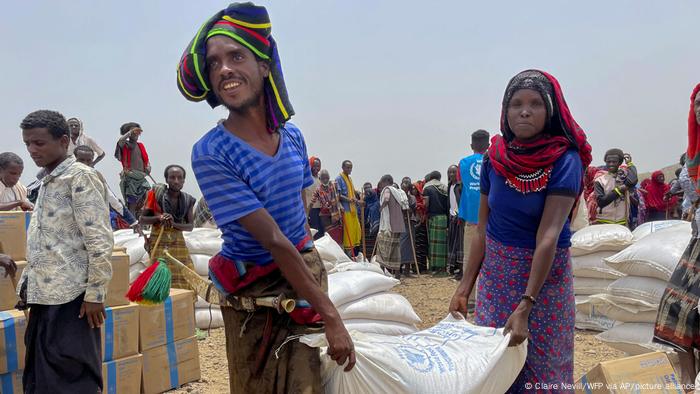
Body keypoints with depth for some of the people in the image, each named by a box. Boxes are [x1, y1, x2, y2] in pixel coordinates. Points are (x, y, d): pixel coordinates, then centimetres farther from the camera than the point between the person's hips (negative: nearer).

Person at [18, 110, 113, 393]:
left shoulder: (80, 177, -8)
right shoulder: (47, 182, 18)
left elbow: (99, 240, -15)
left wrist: (95, 293, -17)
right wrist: (28, 285, 17)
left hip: (71, 297, -8)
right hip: (45, 295, 9)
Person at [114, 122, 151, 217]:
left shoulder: (140, 145, 16)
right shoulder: (125, 145, 0)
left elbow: (146, 159, 21)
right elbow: (120, 140, -23)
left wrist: (148, 167, 2)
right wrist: (131, 131, -25)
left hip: (142, 178, 5)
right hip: (130, 178, -5)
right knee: (131, 203, -5)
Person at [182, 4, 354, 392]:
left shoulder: (292, 136, -1)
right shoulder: (211, 154, -20)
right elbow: (274, 241, -24)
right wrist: (330, 316, -22)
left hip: (306, 274, 5)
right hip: (255, 297, -5)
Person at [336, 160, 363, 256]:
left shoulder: (350, 179, 19)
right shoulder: (339, 179, -5)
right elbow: (338, 195, -12)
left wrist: (358, 201, 8)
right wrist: (349, 199, -23)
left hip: (353, 209, 8)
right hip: (346, 210, -8)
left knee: (357, 230, 7)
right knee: (348, 231, -7)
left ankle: (355, 253, 15)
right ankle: (348, 251, -2)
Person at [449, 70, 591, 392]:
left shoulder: (564, 160, -15)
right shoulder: (494, 157, -2)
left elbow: (548, 235, -22)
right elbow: (482, 228, 2)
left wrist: (525, 306, -29)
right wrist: (465, 286, 0)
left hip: (544, 276, -3)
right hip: (495, 274, 4)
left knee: (541, 365, 7)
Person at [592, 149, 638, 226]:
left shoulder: (624, 174, 6)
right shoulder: (600, 179, 0)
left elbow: (632, 181, -19)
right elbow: (601, 202, -9)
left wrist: (630, 163, -3)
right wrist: (618, 190, -14)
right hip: (603, 223, -2)